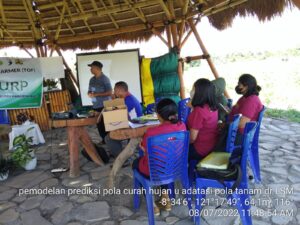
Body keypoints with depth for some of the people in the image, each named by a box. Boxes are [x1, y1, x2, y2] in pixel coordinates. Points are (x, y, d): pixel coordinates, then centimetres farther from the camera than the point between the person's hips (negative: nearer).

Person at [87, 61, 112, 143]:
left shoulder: (105, 79, -10)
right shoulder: (92, 80, 10)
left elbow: (110, 93, -15)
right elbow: (89, 91, 19)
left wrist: (96, 94, -18)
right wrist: (90, 94, -6)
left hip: (105, 106, -7)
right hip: (96, 106, 7)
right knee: (99, 125, 11)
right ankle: (104, 140, 24)